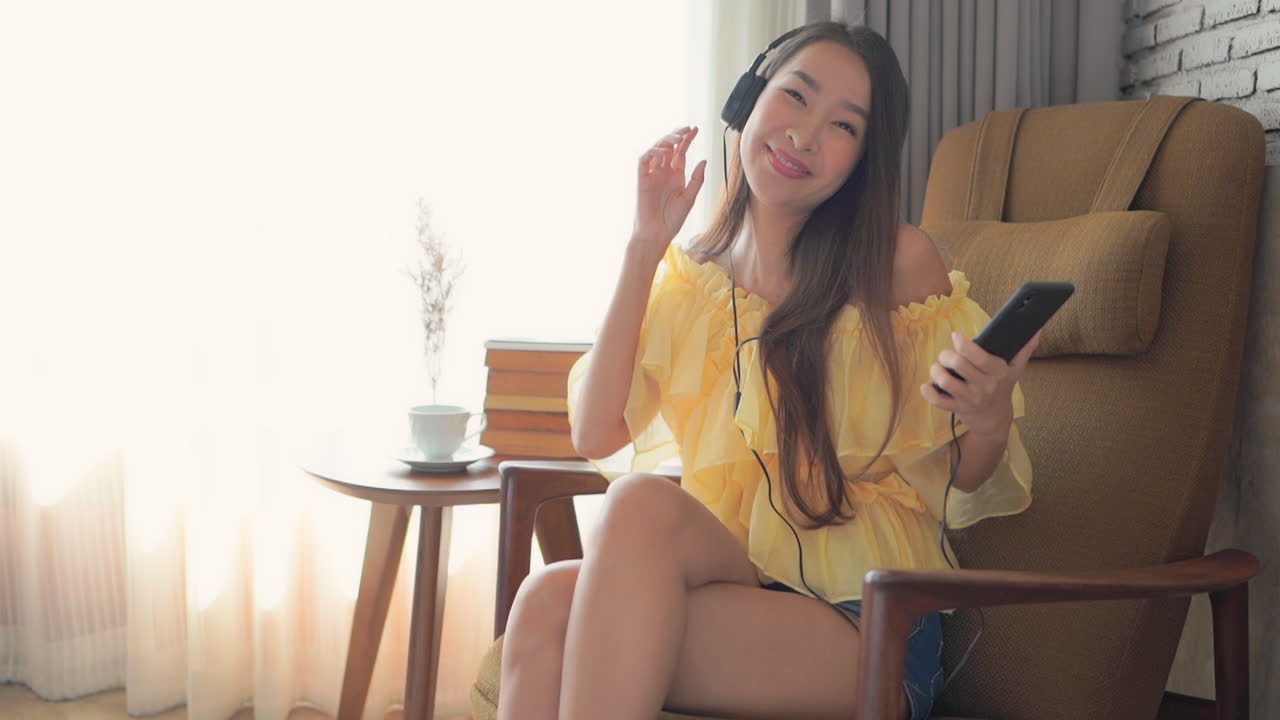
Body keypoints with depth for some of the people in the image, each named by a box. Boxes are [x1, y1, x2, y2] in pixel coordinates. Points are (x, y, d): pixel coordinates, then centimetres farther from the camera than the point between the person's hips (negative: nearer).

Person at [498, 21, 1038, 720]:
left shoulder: (900, 261, -2)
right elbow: (595, 435, -3)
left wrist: (991, 425, -23)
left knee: (642, 504, -30)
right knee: (549, 601, -30)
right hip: (727, 578, 3)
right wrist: (643, 248, -4)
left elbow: (960, 495, 1)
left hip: (861, 631, -2)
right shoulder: (686, 276, 10)